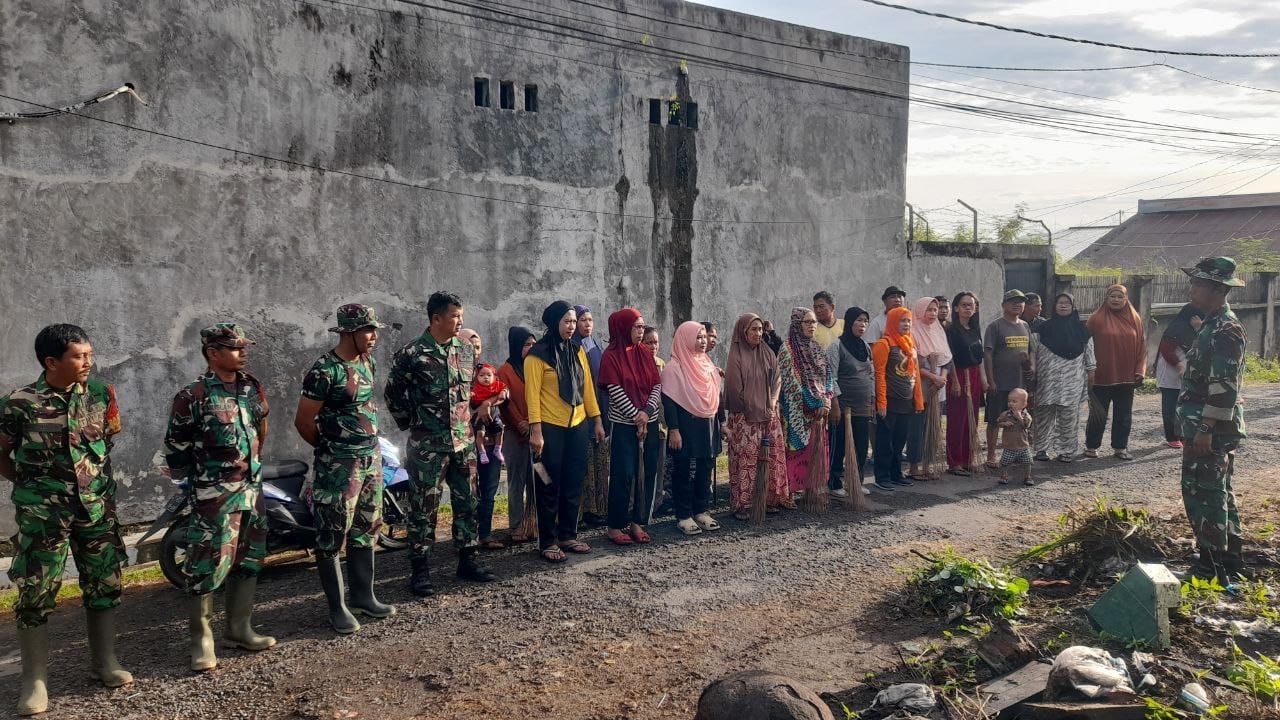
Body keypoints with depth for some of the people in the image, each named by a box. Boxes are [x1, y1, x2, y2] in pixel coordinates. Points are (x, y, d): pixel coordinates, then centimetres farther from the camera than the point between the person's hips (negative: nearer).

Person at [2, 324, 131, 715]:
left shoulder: (101, 393, -1)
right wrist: (33, 483, 2)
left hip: (97, 507, 3)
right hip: (43, 513, -3)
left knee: (104, 584, 9)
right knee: (36, 592, 1)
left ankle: (104, 662, 25)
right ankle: (34, 680, 13)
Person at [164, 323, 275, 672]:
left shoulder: (252, 387, 6)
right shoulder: (193, 397, -14)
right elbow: (176, 447, -7)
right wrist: (192, 478, 3)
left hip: (251, 488, 7)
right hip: (215, 494, -7)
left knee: (248, 560, 14)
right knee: (209, 563, -5)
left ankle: (239, 628, 27)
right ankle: (202, 640, 8)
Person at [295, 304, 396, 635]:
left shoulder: (367, 363, 7)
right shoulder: (325, 370, -17)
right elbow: (303, 421, -12)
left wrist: (369, 444, 14)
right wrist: (328, 448, 2)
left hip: (371, 457, 8)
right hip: (339, 466, -8)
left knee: (365, 531, 15)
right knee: (332, 536, 0)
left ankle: (363, 596, 27)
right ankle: (337, 608, 9)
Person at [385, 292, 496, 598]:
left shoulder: (467, 350, 5)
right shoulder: (411, 354, -10)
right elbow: (392, 394, 0)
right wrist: (410, 423, 0)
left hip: (464, 443, 5)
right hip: (427, 446, -5)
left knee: (466, 504, 11)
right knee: (423, 510, 2)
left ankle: (467, 561, 24)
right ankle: (420, 571, 12)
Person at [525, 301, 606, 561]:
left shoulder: (577, 350, 10)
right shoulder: (538, 354, -8)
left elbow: (587, 386, 12)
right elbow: (532, 394, -11)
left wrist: (597, 420, 9)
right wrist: (535, 431, -17)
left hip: (577, 426, 6)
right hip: (550, 428, -5)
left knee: (573, 484, 11)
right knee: (550, 486, 3)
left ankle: (568, 535, 22)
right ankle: (548, 542, 11)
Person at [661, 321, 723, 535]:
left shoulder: (708, 365, 12)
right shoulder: (674, 367, -10)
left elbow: (716, 396, 18)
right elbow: (668, 401, -14)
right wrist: (673, 430, -18)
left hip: (707, 427, 7)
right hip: (685, 428, -7)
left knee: (704, 471, 10)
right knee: (683, 472, 1)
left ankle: (702, 511, 21)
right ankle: (683, 516, 8)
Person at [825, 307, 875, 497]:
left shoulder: (865, 347, 14)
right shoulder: (837, 346, -8)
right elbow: (831, 377, -11)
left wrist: (872, 400, 15)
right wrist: (839, 402, -14)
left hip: (864, 406, 7)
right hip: (844, 407, -7)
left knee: (862, 447, 9)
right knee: (839, 447, 1)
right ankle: (836, 484, 9)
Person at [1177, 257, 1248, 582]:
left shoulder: (1226, 330, -18)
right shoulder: (1213, 325, 14)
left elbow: (1224, 386, -24)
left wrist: (1206, 429, -24)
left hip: (1212, 429, -10)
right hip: (1207, 427, 10)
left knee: (1203, 493, -5)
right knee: (1218, 492, 17)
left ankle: (1211, 567, 2)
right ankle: (1231, 559, 27)